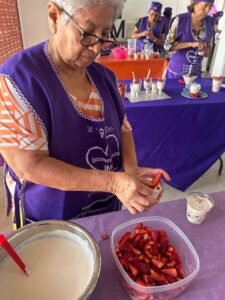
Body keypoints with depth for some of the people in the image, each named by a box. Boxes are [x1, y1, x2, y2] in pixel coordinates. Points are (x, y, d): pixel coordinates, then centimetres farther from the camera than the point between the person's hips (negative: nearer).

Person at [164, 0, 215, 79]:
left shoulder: (209, 22, 0)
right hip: (176, 71, -3)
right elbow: (167, 45, -16)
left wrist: (203, 50, -14)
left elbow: (208, 52, 9)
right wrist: (191, 44, -23)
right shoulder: (181, 19, -11)